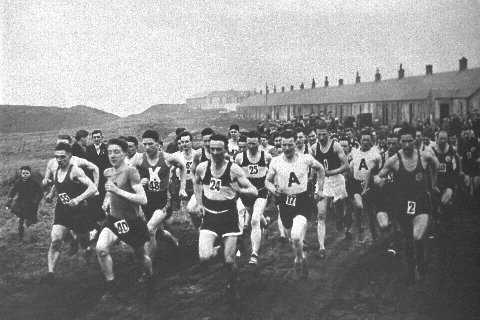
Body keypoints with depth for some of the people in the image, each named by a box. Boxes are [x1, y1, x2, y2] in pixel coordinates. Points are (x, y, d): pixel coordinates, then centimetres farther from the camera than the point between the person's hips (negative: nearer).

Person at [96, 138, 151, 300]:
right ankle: (110, 287, -2)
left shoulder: (130, 171, -19)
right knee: (101, 249, -19)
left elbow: (143, 200, -27)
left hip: (133, 222, -5)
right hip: (114, 219, 5)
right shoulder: (107, 172, 2)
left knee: (141, 256, 14)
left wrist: (117, 190, -28)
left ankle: (149, 275, 48)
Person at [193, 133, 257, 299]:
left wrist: (239, 190, -29)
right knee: (204, 257, -17)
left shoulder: (234, 169, -10)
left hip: (228, 216, -2)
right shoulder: (202, 167, -2)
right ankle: (214, 250, 20)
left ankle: (231, 285, 30)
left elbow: (254, 191, -10)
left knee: (229, 260, -2)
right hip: (209, 216, 2)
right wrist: (199, 203, 11)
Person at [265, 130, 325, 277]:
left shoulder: (306, 159, -8)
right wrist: (273, 189, -15)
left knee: (296, 236, -22)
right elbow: (267, 181, 7)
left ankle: (299, 259, 6)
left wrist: (320, 189, 10)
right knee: (294, 234, 17)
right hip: (284, 201, 3)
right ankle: (301, 257, 45)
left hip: (302, 200, -3)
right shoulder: (275, 162, -5)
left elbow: (320, 169, 12)